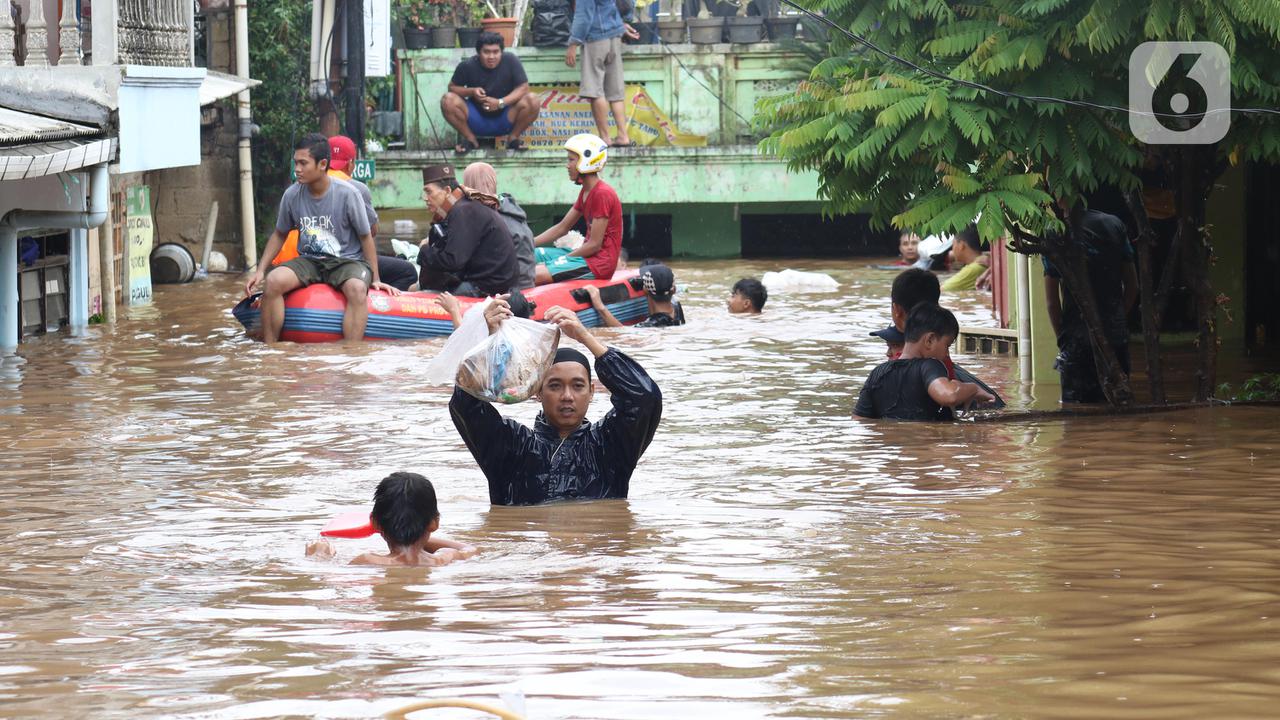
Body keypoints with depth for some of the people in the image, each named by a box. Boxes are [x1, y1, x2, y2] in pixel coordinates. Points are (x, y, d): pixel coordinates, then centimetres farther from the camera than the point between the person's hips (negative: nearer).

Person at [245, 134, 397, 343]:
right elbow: (279, 234, 14)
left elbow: (365, 237, -1)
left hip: (347, 261, -3)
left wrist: (375, 279, 0)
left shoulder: (347, 194, -12)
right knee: (273, 281, -26)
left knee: (357, 289, -37)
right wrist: (260, 270, 6)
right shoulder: (292, 196, -2)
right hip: (308, 261, 3)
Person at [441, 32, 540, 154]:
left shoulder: (511, 61, -14)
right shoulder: (467, 66, -11)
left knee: (531, 102, -27)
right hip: (476, 120, 1)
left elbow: (523, 88, -15)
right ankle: (470, 139, -4)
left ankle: (513, 138, -2)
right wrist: (471, 91, -20)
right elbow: (452, 87, 1)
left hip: (504, 120, -1)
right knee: (448, 100, -25)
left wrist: (501, 102, -29)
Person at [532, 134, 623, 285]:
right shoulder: (586, 192, 15)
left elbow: (594, 244, -18)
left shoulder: (602, 194, -17)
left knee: (533, 275, -26)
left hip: (600, 262, -11)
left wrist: (564, 259, -12)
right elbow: (562, 227, 20)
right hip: (588, 256, 11)